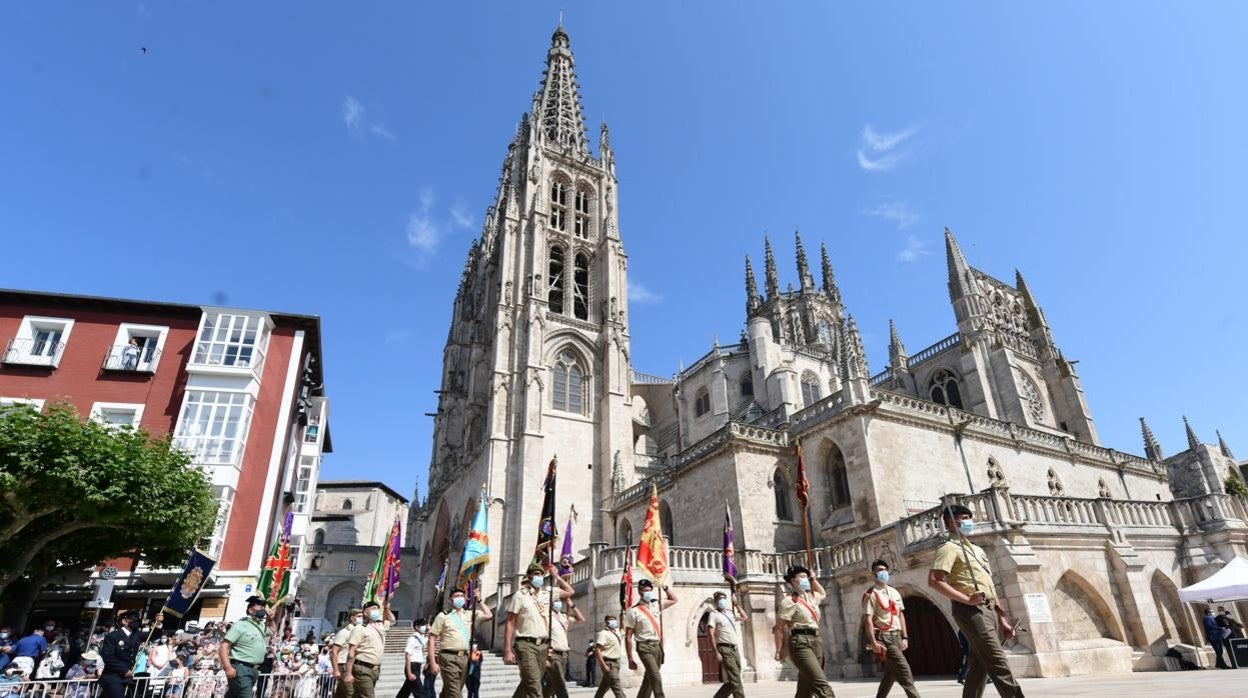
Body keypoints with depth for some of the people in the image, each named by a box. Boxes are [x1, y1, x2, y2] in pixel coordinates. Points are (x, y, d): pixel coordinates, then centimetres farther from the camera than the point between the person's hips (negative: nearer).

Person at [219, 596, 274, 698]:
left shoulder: (261, 626, 15)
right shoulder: (240, 625, -10)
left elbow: (272, 630, 37)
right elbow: (224, 646, -16)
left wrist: (270, 618, 17)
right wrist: (228, 667, -25)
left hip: (254, 670, 8)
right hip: (241, 669, -8)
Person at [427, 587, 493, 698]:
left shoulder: (469, 614, 14)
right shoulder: (443, 616, 2)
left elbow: (488, 615, 15)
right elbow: (432, 640, -1)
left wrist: (479, 600, 12)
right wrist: (433, 662, -8)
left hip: (464, 657, 5)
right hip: (449, 657, -5)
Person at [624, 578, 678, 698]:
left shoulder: (656, 605, 11)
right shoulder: (633, 611, -6)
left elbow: (674, 600, 27)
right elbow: (628, 637, -5)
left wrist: (665, 587, 12)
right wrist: (630, 659, -7)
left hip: (658, 646, 6)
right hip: (645, 647, -6)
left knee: (649, 679, 11)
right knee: (656, 677, -20)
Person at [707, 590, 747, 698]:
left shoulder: (730, 613, 17)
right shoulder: (714, 614, -5)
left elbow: (744, 617, 26)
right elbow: (711, 635, -11)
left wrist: (736, 605, 16)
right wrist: (717, 653, -18)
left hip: (734, 649, 8)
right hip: (725, 650, -8)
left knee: (736, 681, 9)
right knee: (735, 681, -13)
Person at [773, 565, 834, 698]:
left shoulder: (810, 597, 16)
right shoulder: (789, 600, -8)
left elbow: (823, 594, 39)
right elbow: (779, 628, -9)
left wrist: (813, 579, 23)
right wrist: (779, 651, -11)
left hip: (816, 641, 8)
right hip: (801, 643, -8)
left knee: (805, 687, 11)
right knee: (822, 685, -19)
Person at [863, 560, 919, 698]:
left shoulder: (895, 593, 14)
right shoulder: (871, 594, -8)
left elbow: (901, 615, 16)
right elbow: (868, 619, -13)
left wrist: (904, 637, 8)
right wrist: (873, 642, -21)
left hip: (897, 636, 7)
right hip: (884, 636, -7)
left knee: (890, 673, 12)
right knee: (903, 670, -12)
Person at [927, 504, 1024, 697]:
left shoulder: (976, 549, 23)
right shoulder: (949, 548, -5)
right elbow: (934, 580, -17)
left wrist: (1002, 618, 19)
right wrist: (966, 599, -19)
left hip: (987, 611, 9)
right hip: (972, 611, -9)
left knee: (978, 669, 8)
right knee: (998, 665, -14)